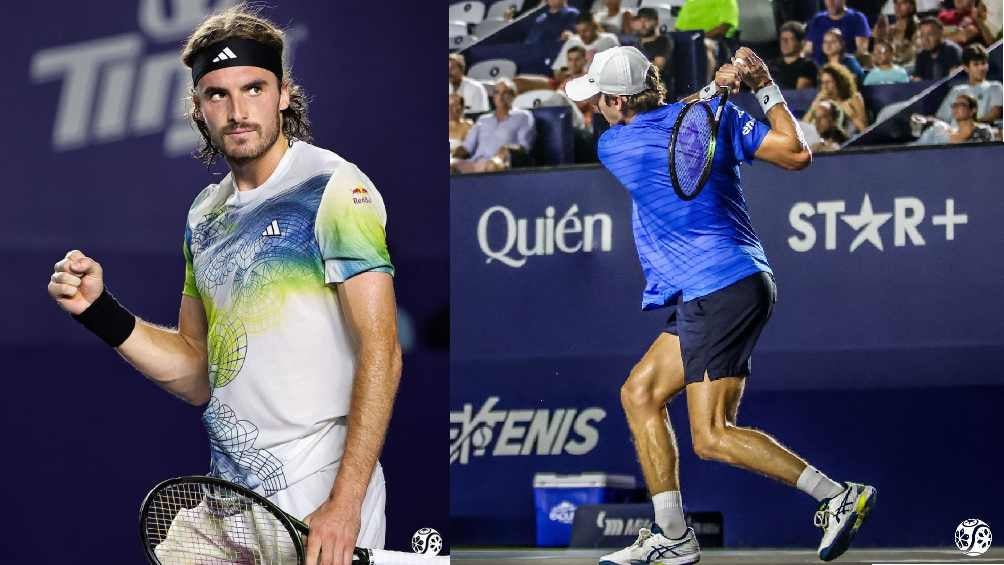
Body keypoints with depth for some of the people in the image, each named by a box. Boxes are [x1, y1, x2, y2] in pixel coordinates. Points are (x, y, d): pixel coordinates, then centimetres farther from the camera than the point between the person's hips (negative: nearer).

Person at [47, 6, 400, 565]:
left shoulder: (335, 188, -9)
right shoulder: (205, 214, 13)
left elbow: (380, 351, -16)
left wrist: (345, 504, -23)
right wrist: (103, 313, 2)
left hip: (318, 500, -6)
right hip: (230, 497, 6)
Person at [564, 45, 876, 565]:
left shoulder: (613, 147, -4)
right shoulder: (717, 116, 4)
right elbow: (797, 154, 0)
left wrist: (712, 88, 14)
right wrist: (767, 88, 7)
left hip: (721, 294, -9)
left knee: (712, 437, -9)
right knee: (640, 393, 15)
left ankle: (837, 496, -10)